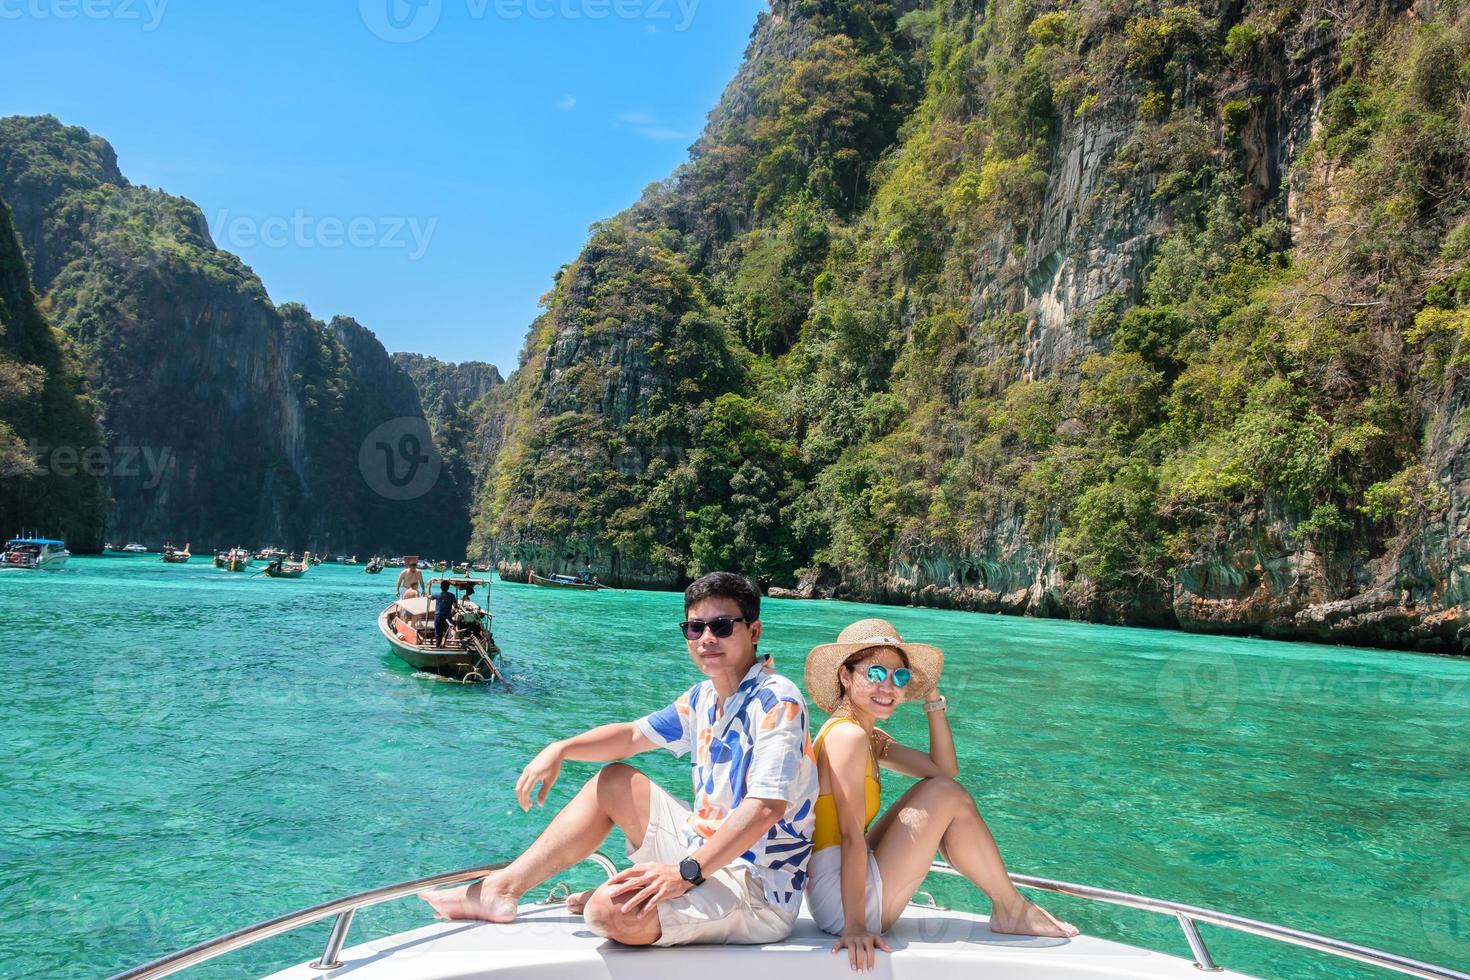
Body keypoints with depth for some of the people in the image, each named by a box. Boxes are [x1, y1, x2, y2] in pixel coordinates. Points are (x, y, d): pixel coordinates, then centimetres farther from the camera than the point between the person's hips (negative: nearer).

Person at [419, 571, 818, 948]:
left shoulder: (776, 701, -19)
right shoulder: (705, 697, 8)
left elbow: (767, 805, -30)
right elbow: (633, 735, 18)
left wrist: (686, 871, -31)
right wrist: (560, 749, 4)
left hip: (757, 891, -9)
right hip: (705, 850, 9)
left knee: (609, 911, -31)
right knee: (613, 782, 14)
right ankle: (502, 889, 14)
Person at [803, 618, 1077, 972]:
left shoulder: (870, 739, 13)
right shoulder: (848, 735, -17)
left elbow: (945, 768, 10)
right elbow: (852, 836, -22)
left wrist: (932, 699, 6)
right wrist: (855, 926, -25)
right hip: (842, 902, -10)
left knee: (938, 790, 13)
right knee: (946, 795, -8)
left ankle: (1006, 906, 12)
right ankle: (1011, 910, 9)